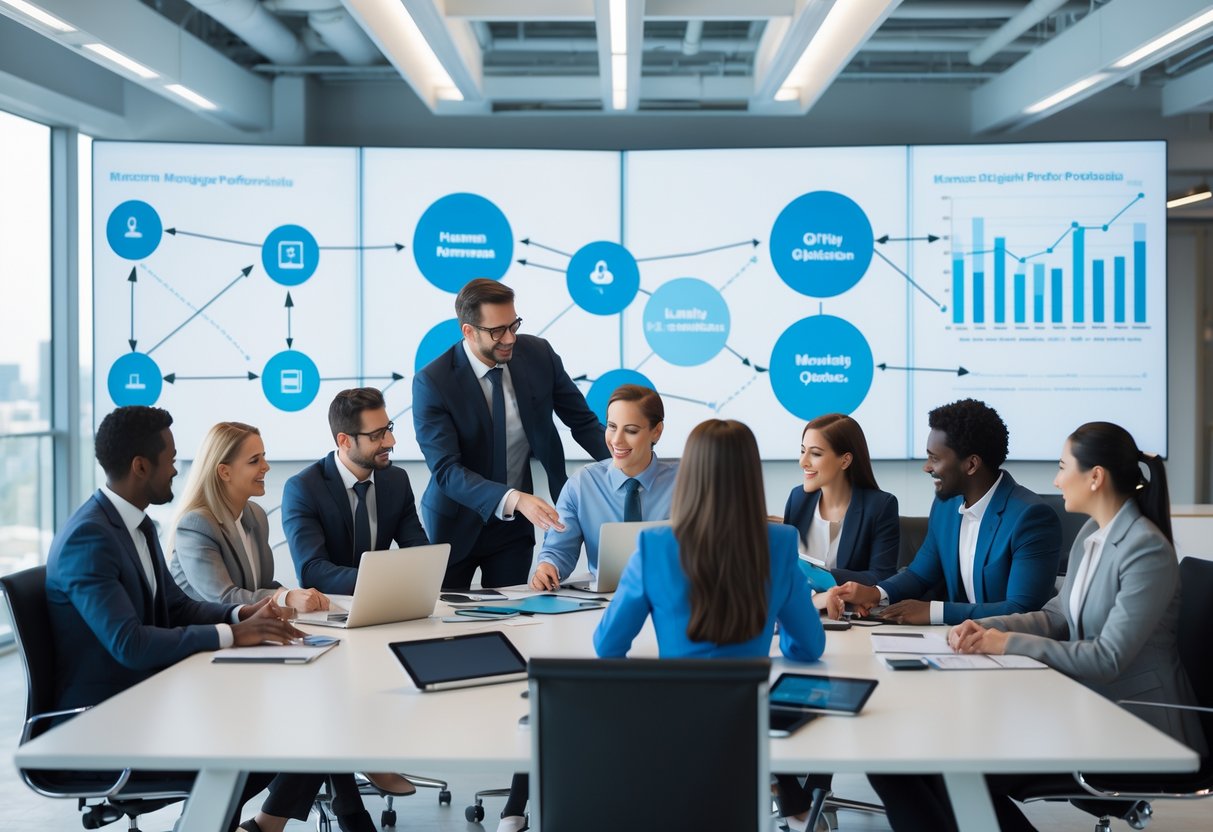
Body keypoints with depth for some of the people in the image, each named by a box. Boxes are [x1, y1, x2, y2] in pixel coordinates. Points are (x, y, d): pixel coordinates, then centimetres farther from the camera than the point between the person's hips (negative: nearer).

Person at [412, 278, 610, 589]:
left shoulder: (538, 354, -9)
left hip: (514, 524, 3)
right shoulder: (432, 382, -21)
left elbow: (583, 422, 0)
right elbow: (446, 469, -26)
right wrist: (515, 500, -41)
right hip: (456, 524, -3)